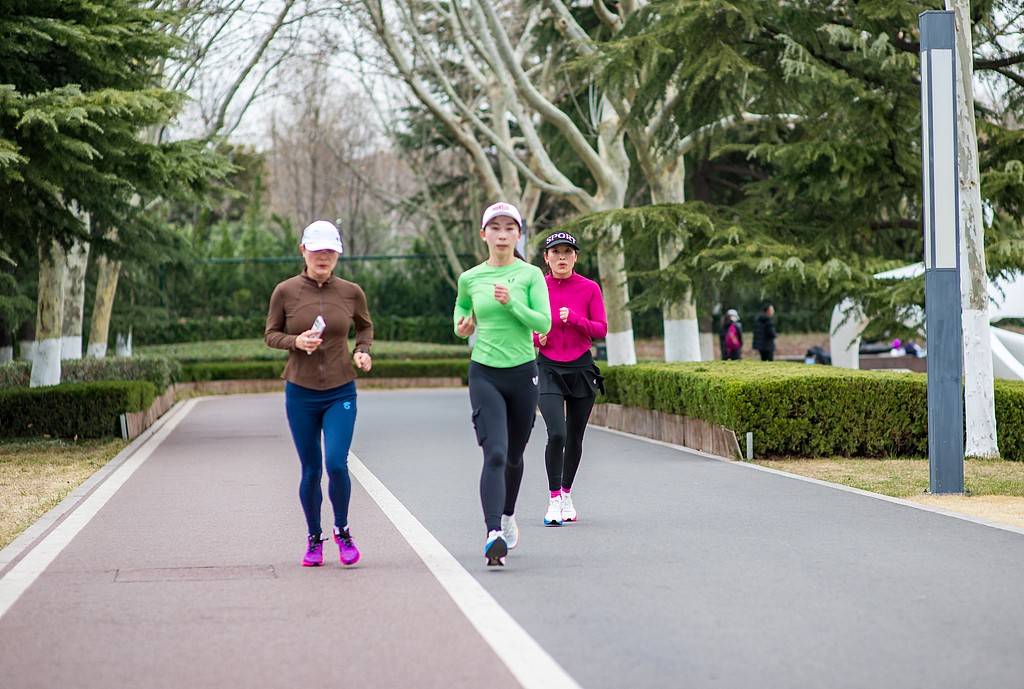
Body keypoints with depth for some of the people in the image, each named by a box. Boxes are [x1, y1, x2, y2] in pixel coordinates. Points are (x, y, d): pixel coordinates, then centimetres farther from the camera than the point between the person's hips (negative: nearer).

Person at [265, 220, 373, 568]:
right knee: (310, 471, 6)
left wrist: (362, 351, -2)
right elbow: (270, 334, 6)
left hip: (341, 393, 0)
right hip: (300, 392, 0)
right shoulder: (285, 292, -4)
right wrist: (296, 341, -14)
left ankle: (342, 530, 10)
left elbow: (365, 326, 17)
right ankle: (314, 539, 25)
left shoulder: (351, 292, 0)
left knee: (337, 464, -14)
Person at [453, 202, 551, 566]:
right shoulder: (470, 278, 3)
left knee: (514, 456, 17)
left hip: (523, 373, 1)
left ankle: (507, 516, 43)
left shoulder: (531, 275, -2)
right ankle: (494, 534, -27)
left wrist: (512, 303, -23)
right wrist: (462, 324, 4)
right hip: (485, 375, -1)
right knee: (495, 454, -18)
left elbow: (544, 323, -11)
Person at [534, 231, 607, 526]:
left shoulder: (590, 288, -1)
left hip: (581, 369, 2)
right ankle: (554, 499, -8)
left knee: (574, 438, 10)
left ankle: (567, 494, 29)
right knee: (556, 434, -17)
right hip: (549, 368, -1)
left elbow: (601, 329, -3)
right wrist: (536, 336, -13)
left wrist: (574, 319, -19)